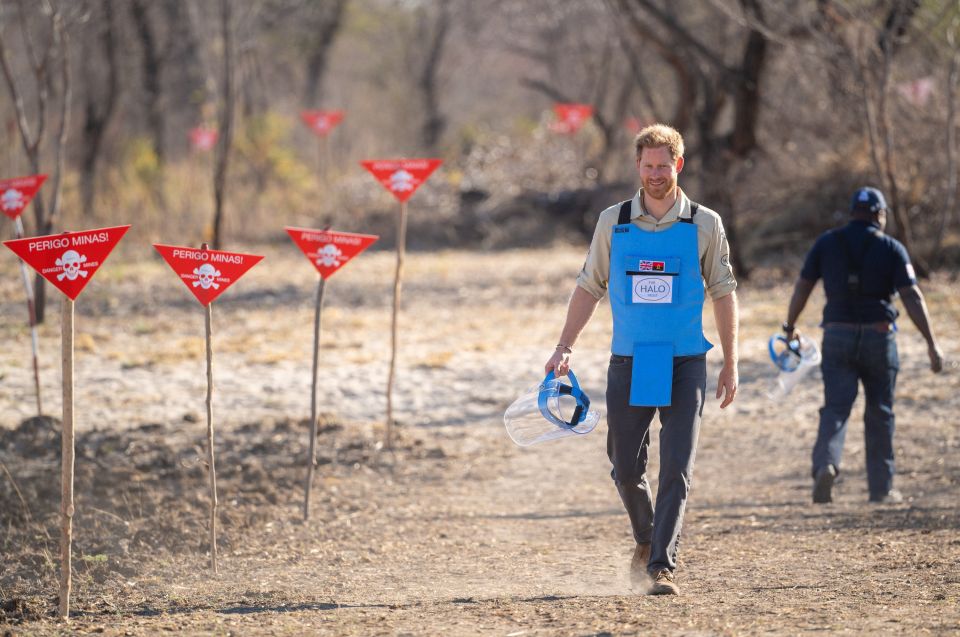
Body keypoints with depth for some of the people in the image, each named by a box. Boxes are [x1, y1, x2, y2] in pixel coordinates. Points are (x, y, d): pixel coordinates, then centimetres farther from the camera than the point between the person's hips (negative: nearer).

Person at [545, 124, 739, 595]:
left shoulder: (705, 224, 1)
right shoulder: (613, 222, 5)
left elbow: (723, 293, 6)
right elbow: (589, 287, 10)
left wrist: (730, 364, 3)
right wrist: (564, 347, 2)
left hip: (684, 365, -2)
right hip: (628, 363, 2)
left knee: (676, 469, -10)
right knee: (626, 468, 4)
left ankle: (661, 565, -9)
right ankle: (646, 540, 30)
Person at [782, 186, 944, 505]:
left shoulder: (827, 243, 4)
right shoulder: (891, 248, -2)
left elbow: (802, 288, 5)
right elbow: (912, 297, -8)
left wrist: (790, 327, 18)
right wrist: (932, 344, -9)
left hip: (837, 335, 1)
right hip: (879, 336, -1)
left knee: (835, 407, -1)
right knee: (880, 413, 10)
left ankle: (825, 462, -28)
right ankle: (881, 487, 14)